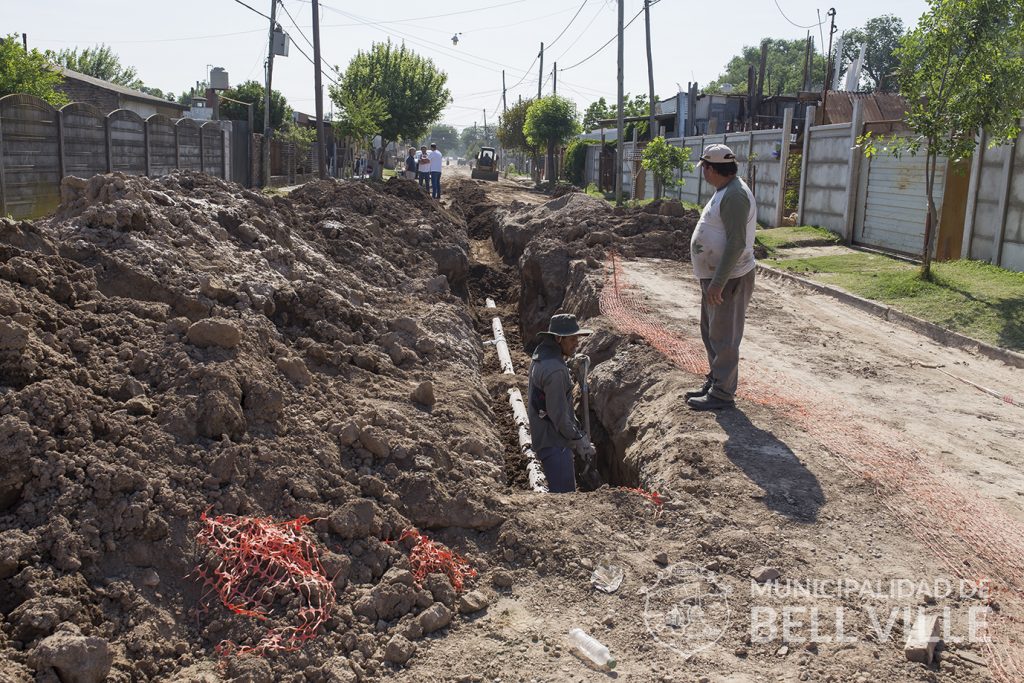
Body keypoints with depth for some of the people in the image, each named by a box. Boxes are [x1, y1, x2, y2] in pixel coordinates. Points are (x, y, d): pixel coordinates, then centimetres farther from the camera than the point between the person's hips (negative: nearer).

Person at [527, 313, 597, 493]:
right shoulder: (554, 370, -26)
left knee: (558, 490, 22)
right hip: (554, 442, -10)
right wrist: (579, 441, -11)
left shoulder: (541, 356, 7)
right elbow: (559, 414, -23)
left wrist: (578, 432, 16)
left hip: (543, 436, 10)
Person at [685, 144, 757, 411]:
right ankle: (714, 382, 32)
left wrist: (717, 283, -27)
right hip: (714, 277, 10)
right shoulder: (725, 192, 13)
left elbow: (736, 244, -26)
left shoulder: (735, 195, -20)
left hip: (728, 279, -10)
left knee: (723, 339, -2)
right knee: (711, 333, 19)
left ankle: (722, 394, 7)